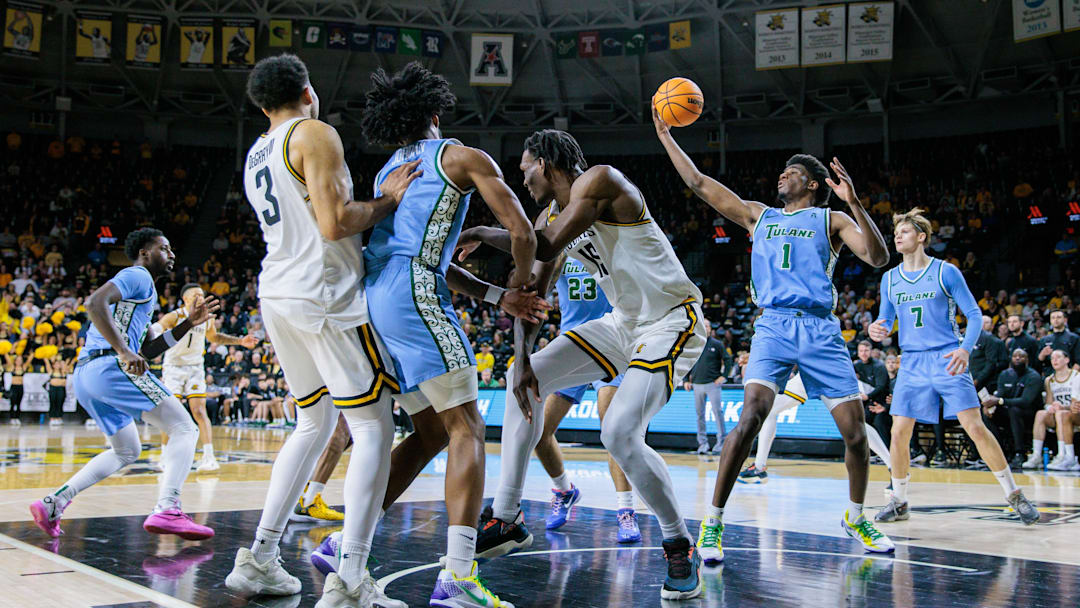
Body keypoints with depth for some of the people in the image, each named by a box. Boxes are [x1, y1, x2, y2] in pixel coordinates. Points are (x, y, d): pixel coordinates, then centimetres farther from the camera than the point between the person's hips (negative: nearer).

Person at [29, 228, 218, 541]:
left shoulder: (142, 291, 30)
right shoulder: (136, 275, 0)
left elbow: (148, 350, 27)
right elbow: (95, 303, -19)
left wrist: (189, 323, 19)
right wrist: (124, 352, -26)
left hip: (85, 375, 10)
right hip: (110, 366, -10)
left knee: (126, 451, 25)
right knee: (184, 429, -9)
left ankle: (54, 502, 17)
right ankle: (167, 510, -25)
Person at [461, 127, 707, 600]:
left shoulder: (598, 180, -18)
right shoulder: (555, 215, 9)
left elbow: (545, 248, -29)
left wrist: (479, 234, -15)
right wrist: (522, 360, -6)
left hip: (672, 321, -9)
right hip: (624, 323, 10)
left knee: (619, 434, -25)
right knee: (523, 378, 6)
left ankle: (680, 548, -2)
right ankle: (507, 520, 14)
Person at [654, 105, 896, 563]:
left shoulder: (831, 220, 11)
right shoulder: (758, 216, 20)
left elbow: (878, 258, -5)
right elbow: (698, 182, 20)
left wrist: (854, 202, -15)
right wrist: (665, 134, 18)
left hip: (821, 331, 0)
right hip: (773, 326, 0)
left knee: (856, 432, 0)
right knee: (751, 416, -22)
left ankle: (856, 517, 25)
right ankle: (713, 521, -15)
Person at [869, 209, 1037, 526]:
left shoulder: (946, 272, -2)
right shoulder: (890, 279, 9)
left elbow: (974, 314, -2)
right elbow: (886, 319, 17)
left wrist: (965, 349, -19)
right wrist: (878, 329, -9)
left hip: (947, 360, -3)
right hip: (911, 363, 3)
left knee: (975, 427, -10)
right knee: (899, 433, -3)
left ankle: (1014, 494, 5)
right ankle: (899, 502, 13)